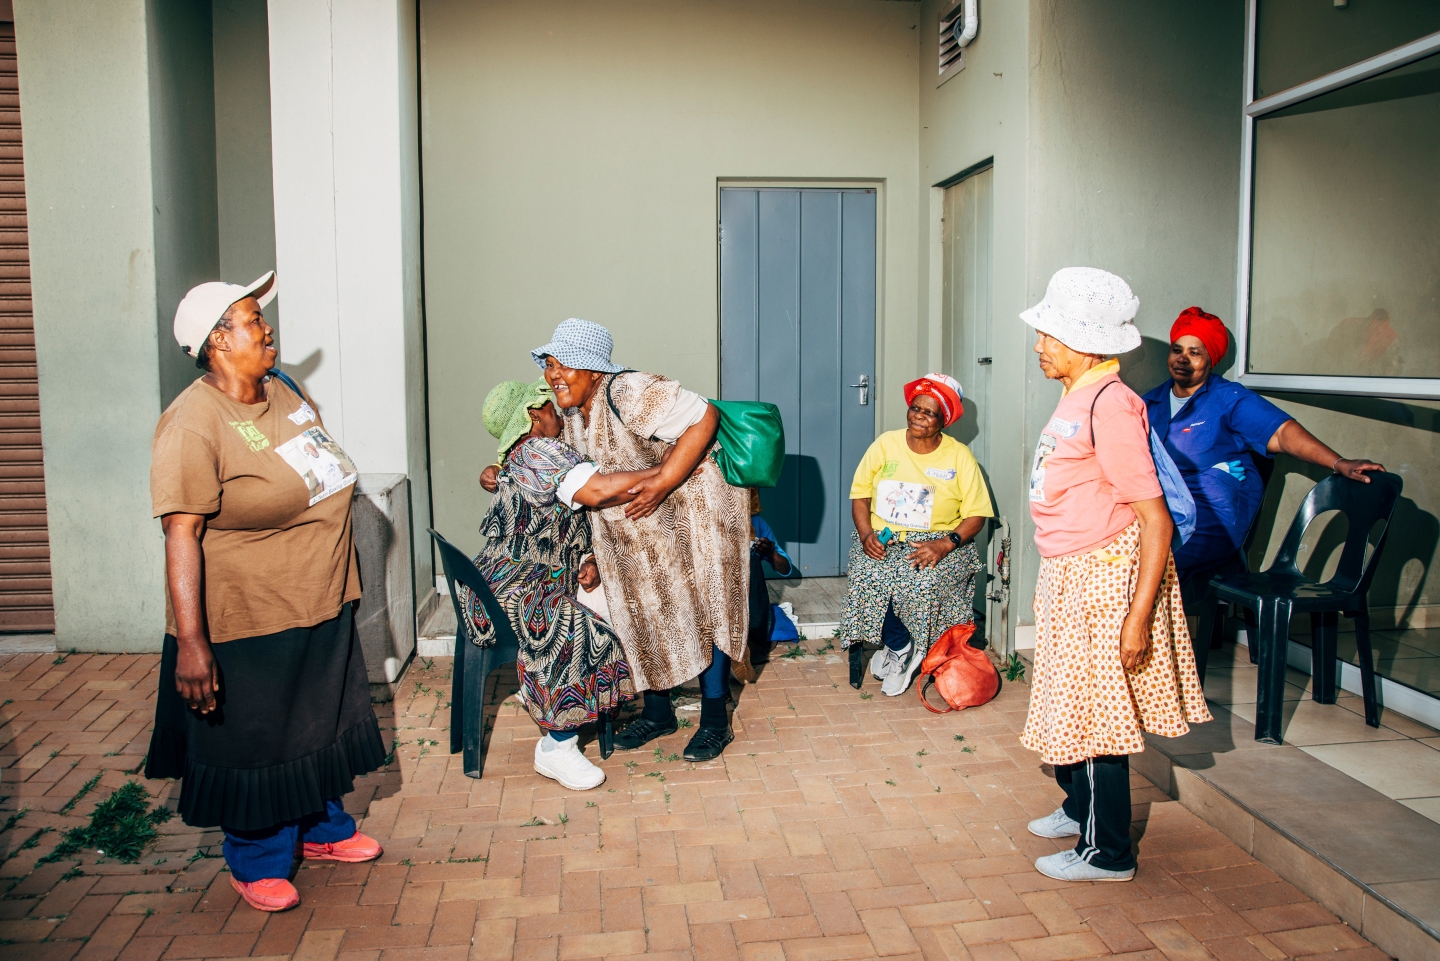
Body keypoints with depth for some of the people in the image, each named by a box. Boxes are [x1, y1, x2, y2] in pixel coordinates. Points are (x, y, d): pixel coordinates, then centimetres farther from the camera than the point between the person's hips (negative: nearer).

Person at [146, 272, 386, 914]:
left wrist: (339, 585, 22)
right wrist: (191, 643, -32)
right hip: (249, 622, -7)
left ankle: (323, 828, 41)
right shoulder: (194, 424, -21)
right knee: (257, 743, 9)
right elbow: (181, 535, -26)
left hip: (322, 609, 8)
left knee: (322, 724, 21)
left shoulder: (286, 395, 4)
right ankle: (256, 862, 29)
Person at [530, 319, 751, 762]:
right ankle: (657, 712, 30)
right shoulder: (570, 412, 1)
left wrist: (664, 481, -34)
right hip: (631, 529, 8)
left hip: (692, 511, -8)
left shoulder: (630, 394, -27)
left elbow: (703, 418, -31)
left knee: (702, 610, 0)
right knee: (642, 612, 13)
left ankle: (715, 721, 13)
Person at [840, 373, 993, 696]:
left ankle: (894, 651, -7)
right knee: (868, 577, -31)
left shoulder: (959, 456, 0)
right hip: (883, 539, 1)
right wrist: (866, 535, -13)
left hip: (937, 541, -1)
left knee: (924, 582, -33)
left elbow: (977, 513, -3)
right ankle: (900, 647, -8)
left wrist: (946, 544, -21)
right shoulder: (885, 444, 5)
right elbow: (859, 495, 6)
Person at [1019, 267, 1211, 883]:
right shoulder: (1077, 398, 9)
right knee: (1072, 701, 20)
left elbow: (1155, 520, -22)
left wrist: (1139, 614, -23)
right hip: (1070, 575, 9)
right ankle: (1080, 808, 40)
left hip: (1105, 575, -9)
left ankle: (1106, 852, 15)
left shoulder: (1110, 404, -20)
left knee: (1094, 710, 1)